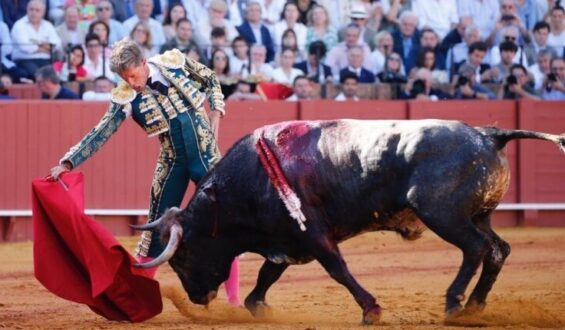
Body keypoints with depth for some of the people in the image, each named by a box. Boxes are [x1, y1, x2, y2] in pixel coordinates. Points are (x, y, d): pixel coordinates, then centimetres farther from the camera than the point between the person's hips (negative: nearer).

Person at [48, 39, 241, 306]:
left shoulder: (175, 61, -9)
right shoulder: (125, 97, -11)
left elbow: (211, 80, 9)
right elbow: (100, 134, -12)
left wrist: (215, 112, -4)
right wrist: (68, 163, -21)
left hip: (207, 157, 0)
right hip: (172, 163, 0)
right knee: (158, 227, 2)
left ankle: (234, 298, 8)